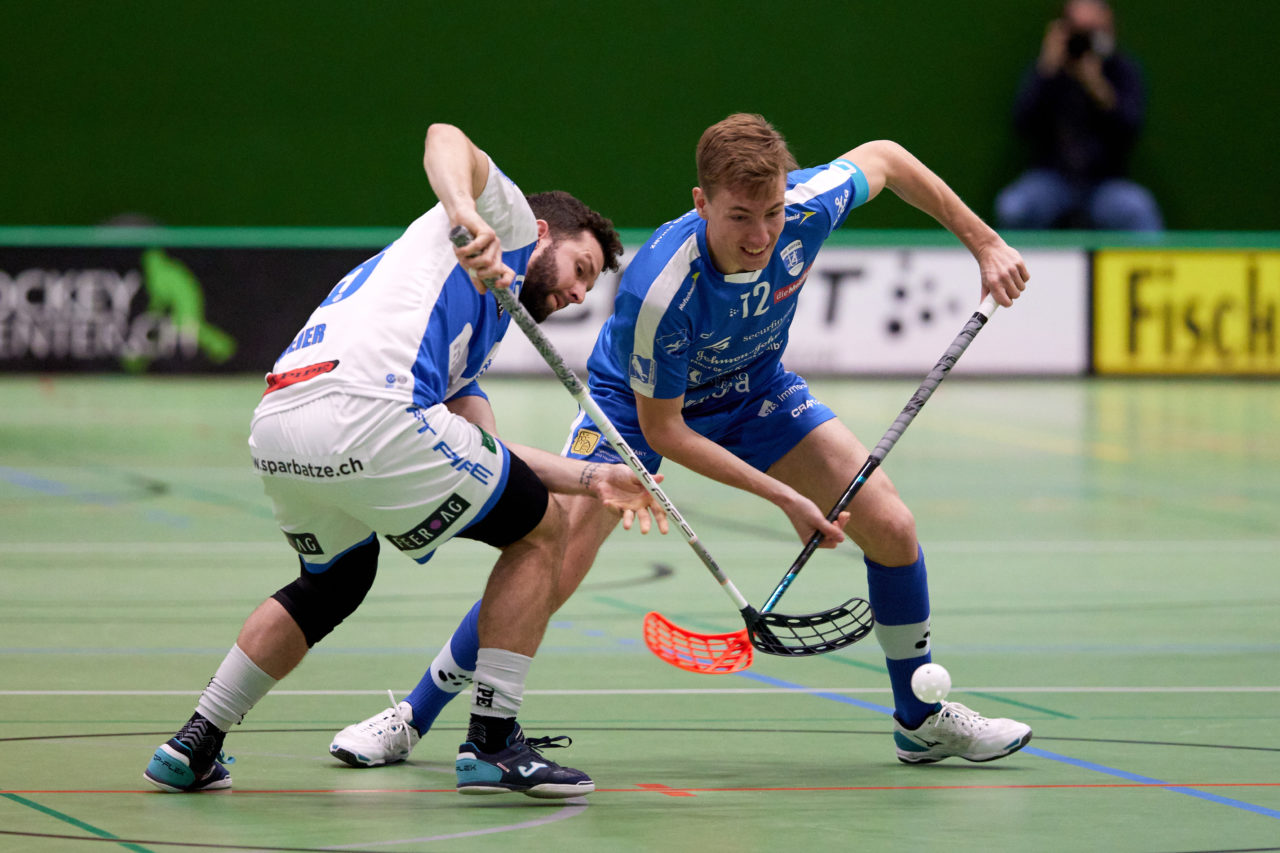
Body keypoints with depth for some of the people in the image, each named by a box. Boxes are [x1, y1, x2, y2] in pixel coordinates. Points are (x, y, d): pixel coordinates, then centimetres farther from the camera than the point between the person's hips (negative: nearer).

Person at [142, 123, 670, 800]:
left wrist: (593, 479, 22)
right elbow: (445, 138, -2)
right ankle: (492, 743, 7)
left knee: (336, 579, 35)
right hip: (367, 413, -9)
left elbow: (482, 449, 26)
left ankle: (193, 746, 30)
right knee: (539, 529, 9)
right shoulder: (508, 222, 17)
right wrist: (466, 215, -21)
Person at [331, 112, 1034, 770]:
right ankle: (413, 717, 0)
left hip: (753, 390, 4)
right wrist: (784, 496, -27)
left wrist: (984, 243, -3)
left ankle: (923, 720, 16)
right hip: (640, 400, -4)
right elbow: (661, 428, -27)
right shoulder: (657, 291, -41)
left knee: (889, 526, -7)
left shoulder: (809, 207, -32)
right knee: (551, 564, -19)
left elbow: (884, 156, -7)